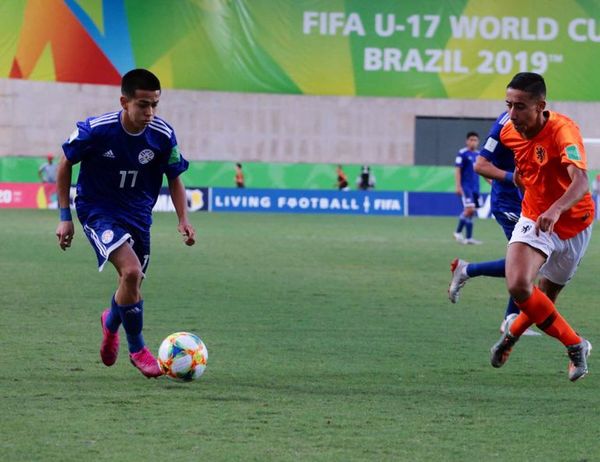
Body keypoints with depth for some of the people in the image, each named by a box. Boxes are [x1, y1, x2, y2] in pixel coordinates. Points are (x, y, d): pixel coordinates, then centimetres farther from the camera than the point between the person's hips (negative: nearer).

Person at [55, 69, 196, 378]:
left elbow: (174, 178, 4)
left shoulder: (162, 135, -13)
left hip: (137, 214, 5)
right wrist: (65, 217, -5)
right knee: (131, 271, -26)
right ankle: (137, 350, -7)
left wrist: (183, 220, -9)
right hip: (97, 211, -4)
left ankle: (111, 322, 51)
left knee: (132, 286, 12)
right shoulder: (95, 130, -21)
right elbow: (66, 164, -5)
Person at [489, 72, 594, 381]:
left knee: (548, 295, 13)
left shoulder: (563, 130, -29)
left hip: (573, 223, -3)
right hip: (534, 218, 3)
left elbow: (581, 182, -46)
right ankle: (575, 345, -4)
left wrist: (555, 209, -61)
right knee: (519, 286, -22)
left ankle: (511, 335, 45)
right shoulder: (510, 133, -9)